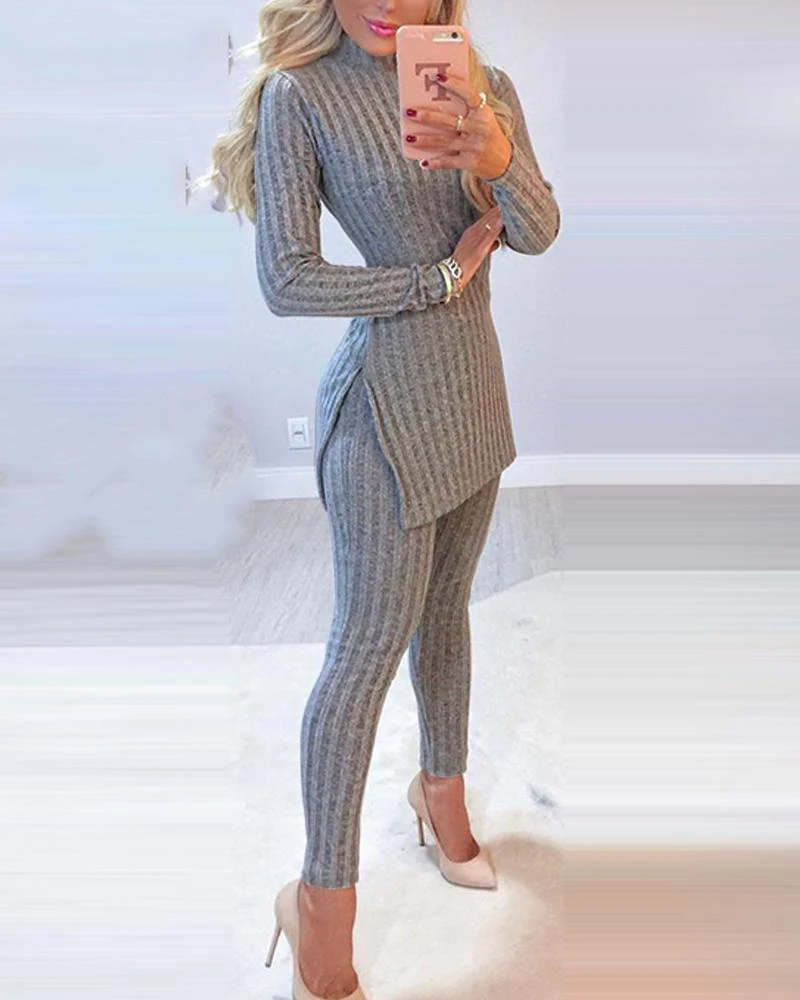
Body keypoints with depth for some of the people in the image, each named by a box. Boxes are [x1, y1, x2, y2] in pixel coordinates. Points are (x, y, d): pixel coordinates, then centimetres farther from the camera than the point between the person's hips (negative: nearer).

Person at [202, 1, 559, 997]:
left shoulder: (486, 87, 5)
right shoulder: (301, 95, -11)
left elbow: (540, 231, -3)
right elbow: (286, 280, -16)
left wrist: (497, 156, -25)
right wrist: (445, 276, -12)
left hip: (475, 384, 6)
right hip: (387, 401, -6)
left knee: (445, 607, 19)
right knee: (371, 642, -2)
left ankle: (442, 785, 40)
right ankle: (322, 899, 14)